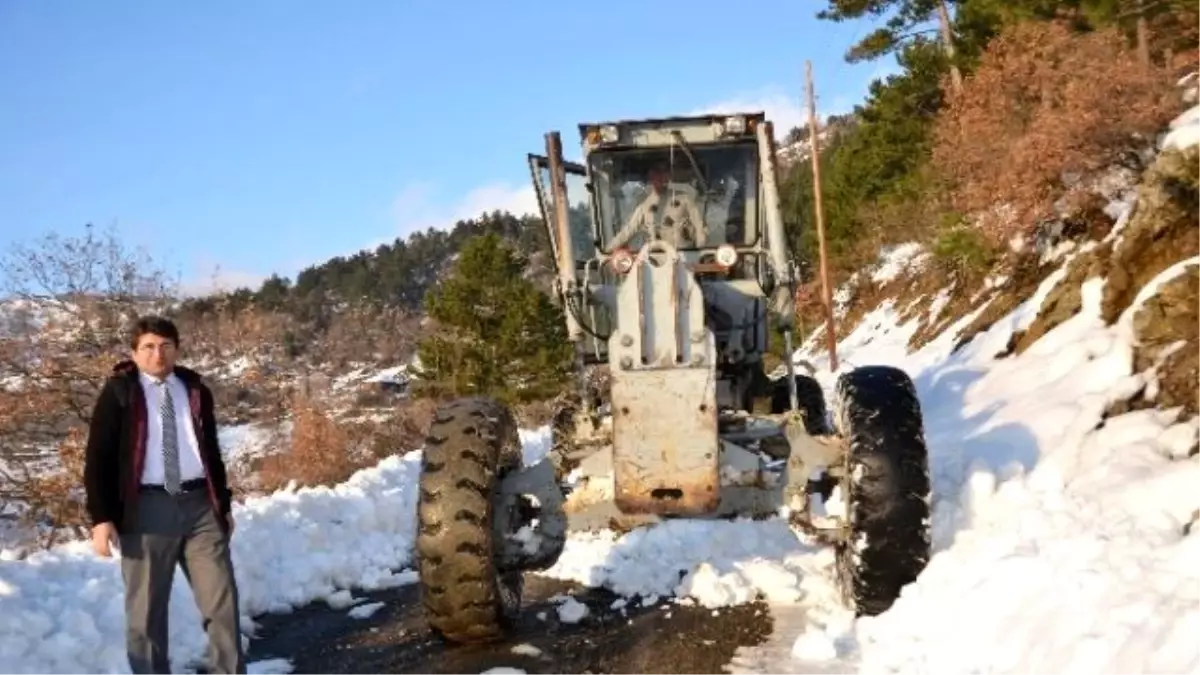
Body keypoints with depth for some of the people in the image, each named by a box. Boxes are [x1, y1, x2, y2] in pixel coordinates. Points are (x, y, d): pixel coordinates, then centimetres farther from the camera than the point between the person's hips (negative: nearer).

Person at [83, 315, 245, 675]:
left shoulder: (195, 390, 14)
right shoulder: (118, 393, 2)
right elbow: (98, 460, -1)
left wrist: (224, 504, 19)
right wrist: (102, 517, -9)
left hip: (199, 504, 3)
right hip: (147, 508, -3)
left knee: (222, 599, 1)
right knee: (146, 609, 5)